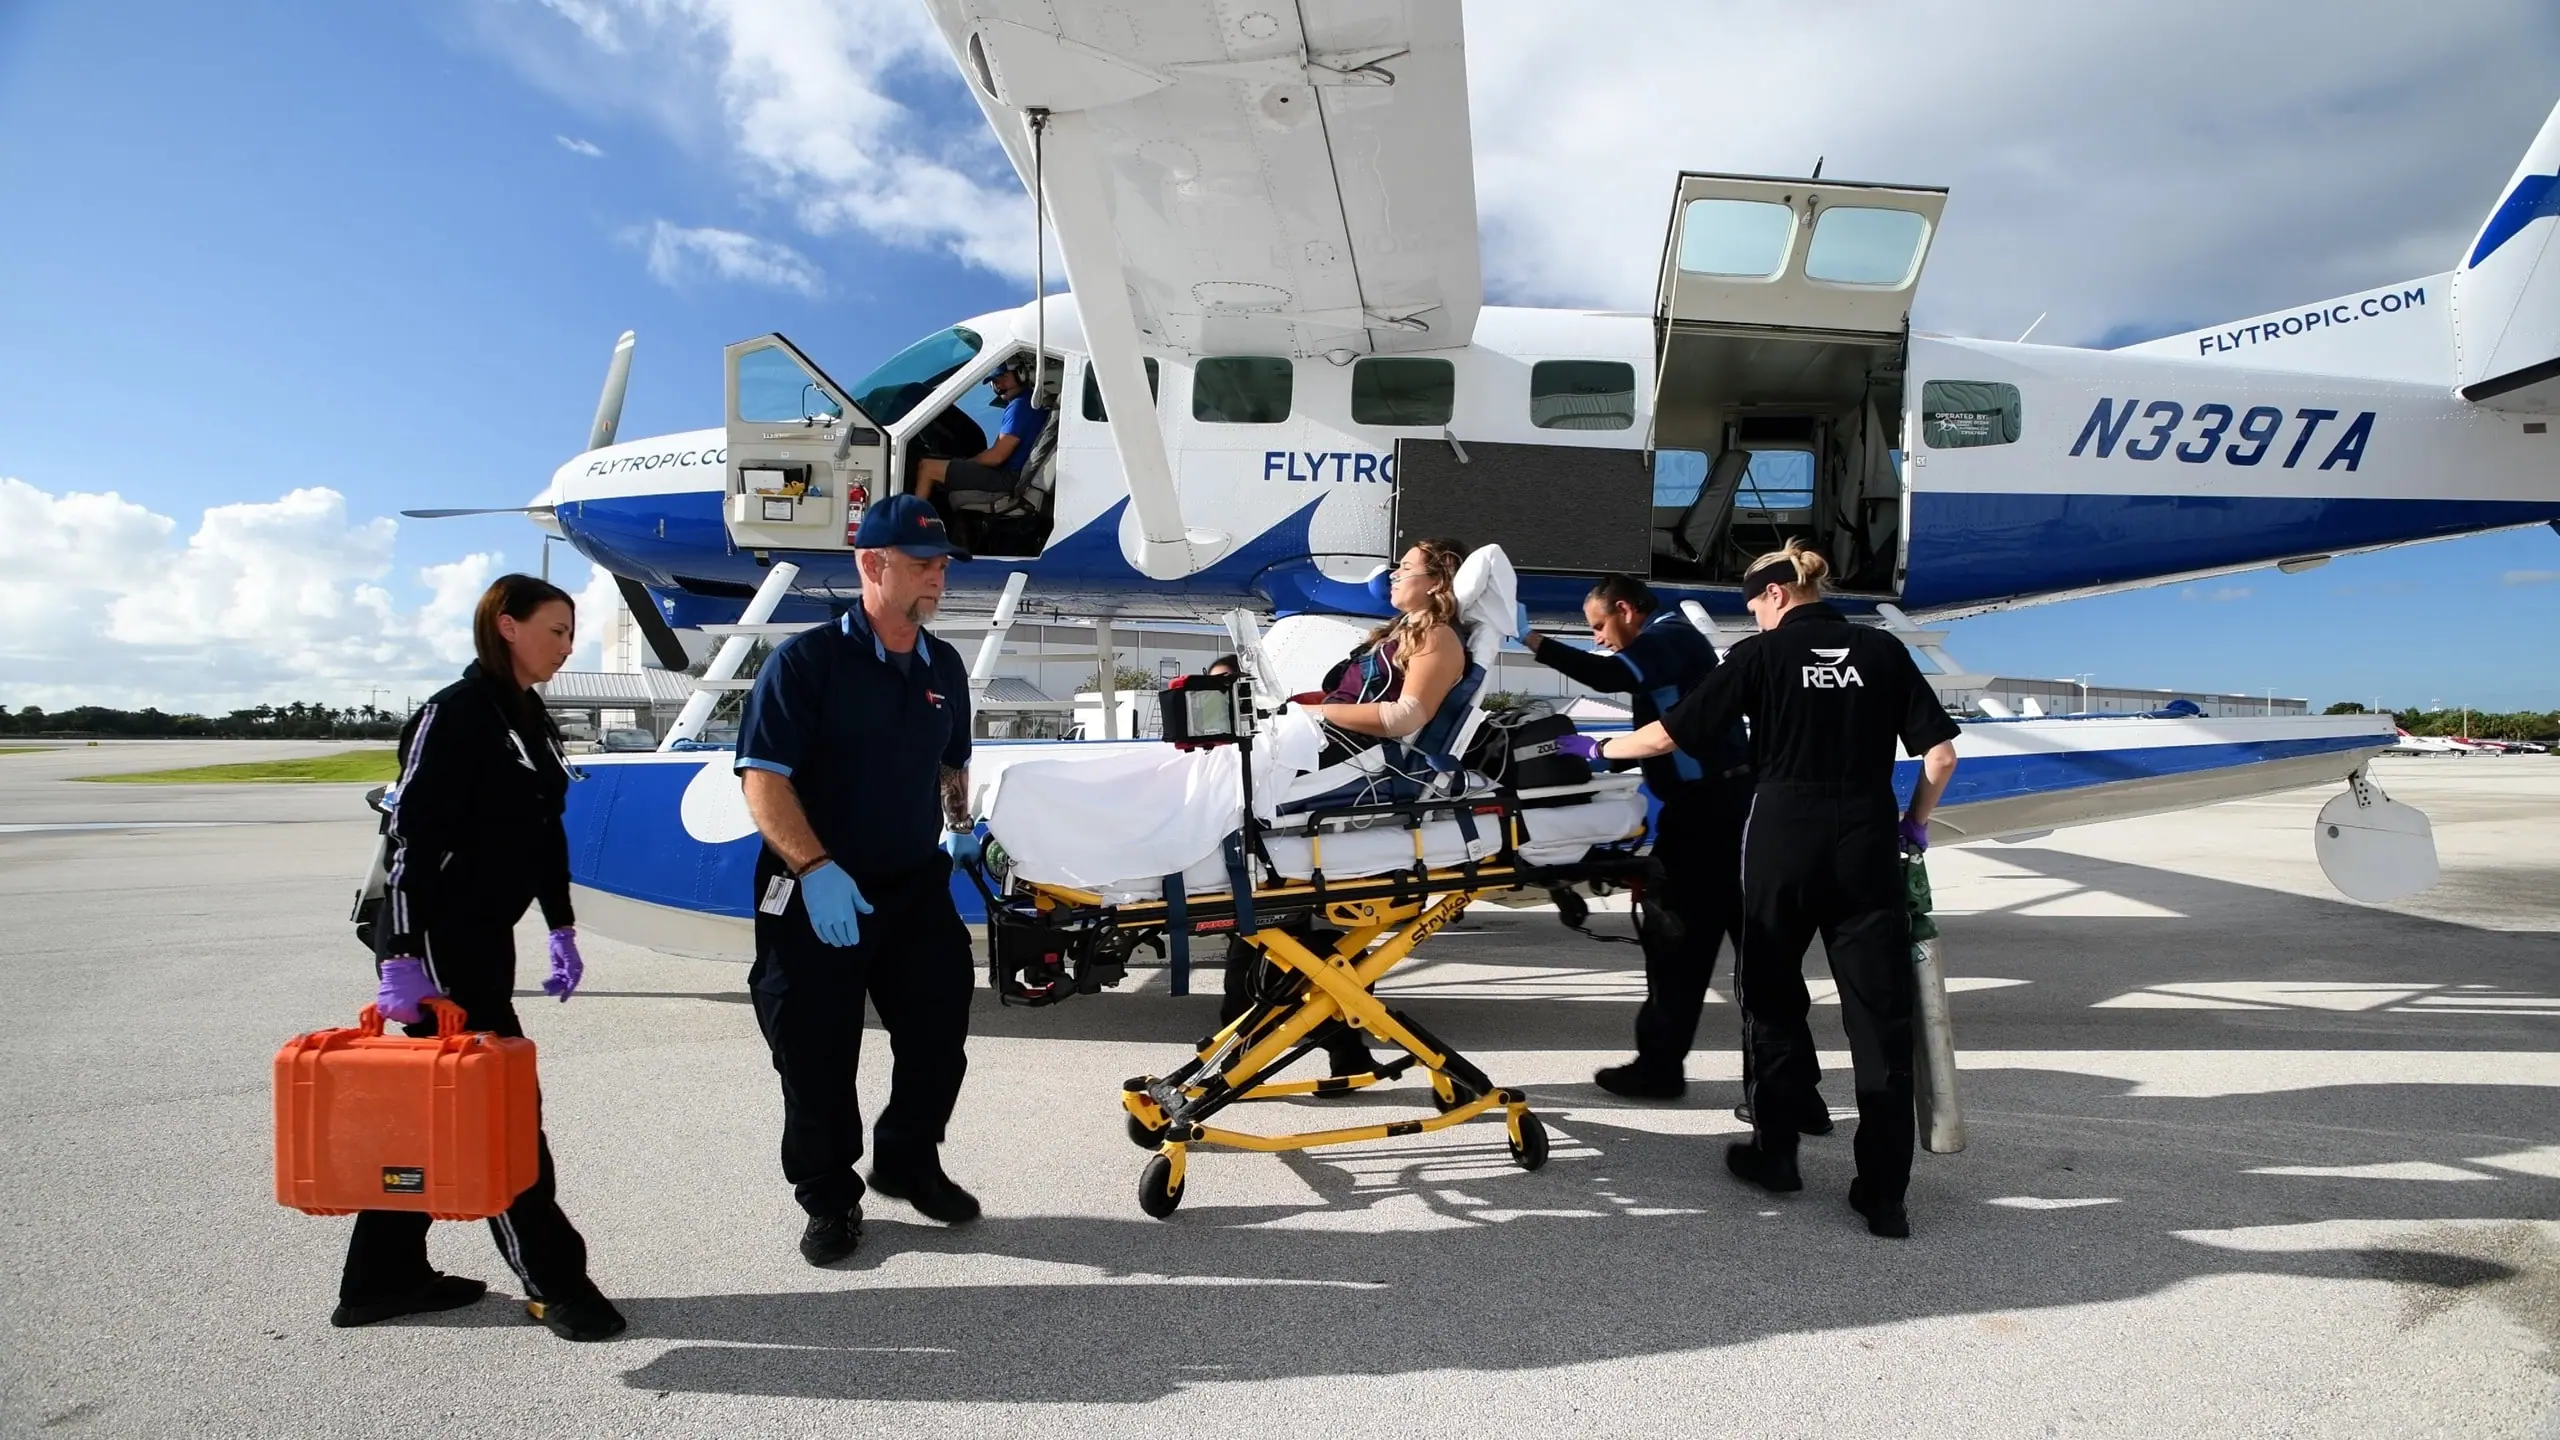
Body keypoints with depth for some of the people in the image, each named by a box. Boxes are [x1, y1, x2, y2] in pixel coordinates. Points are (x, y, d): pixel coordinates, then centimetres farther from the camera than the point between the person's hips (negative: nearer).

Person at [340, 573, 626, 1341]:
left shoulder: (532, 721, 13)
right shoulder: (454, 714, -13)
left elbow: (545, 834, 18)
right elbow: (411, 837, -19)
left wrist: (561, 929, 19)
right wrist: (403, 957, -24)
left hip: (487, 933, 9)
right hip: (438, 937, -9)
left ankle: (382, 1277, 26)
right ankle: (551, 1277, 6)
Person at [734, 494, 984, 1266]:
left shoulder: (944, 667, 7)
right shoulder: (806, 660, -13)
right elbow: (762, 777, -19)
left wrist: (959, 824, 16)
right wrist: (816, 869, -29)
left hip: (917, 886, 6)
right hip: (816, 895, -5)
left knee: (940, 1036, 12)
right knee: (817, 1057, 6)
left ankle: (908, 1162, 35)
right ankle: (828, 1197, 25)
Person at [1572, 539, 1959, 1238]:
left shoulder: (1762, 654, -1)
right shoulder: (1882, 650, 6)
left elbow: (1670, 733, -4)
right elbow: (1941, 751, 2)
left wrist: (1603, 747, 11)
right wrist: (1916, 821, 14)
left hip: (1782, 842, -2)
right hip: (1867, 845, 2)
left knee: (1774, 998, 15)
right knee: (1880, 1016, 5)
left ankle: (1775, 1153, 24)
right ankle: (1884, 1193, 7)